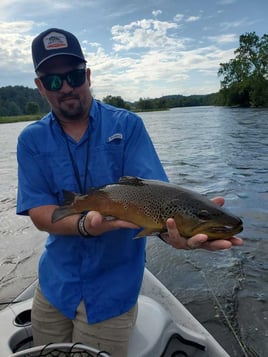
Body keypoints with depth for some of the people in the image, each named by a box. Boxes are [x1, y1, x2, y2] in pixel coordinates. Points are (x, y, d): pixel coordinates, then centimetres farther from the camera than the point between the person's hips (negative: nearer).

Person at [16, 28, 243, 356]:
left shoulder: (127, 125, -9)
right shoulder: (31, 140, -3)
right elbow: (39, 213, -11)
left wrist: (170, 226, -42)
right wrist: (86, 225, -31)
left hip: (112, 288, -3)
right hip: (54, 283, 4)